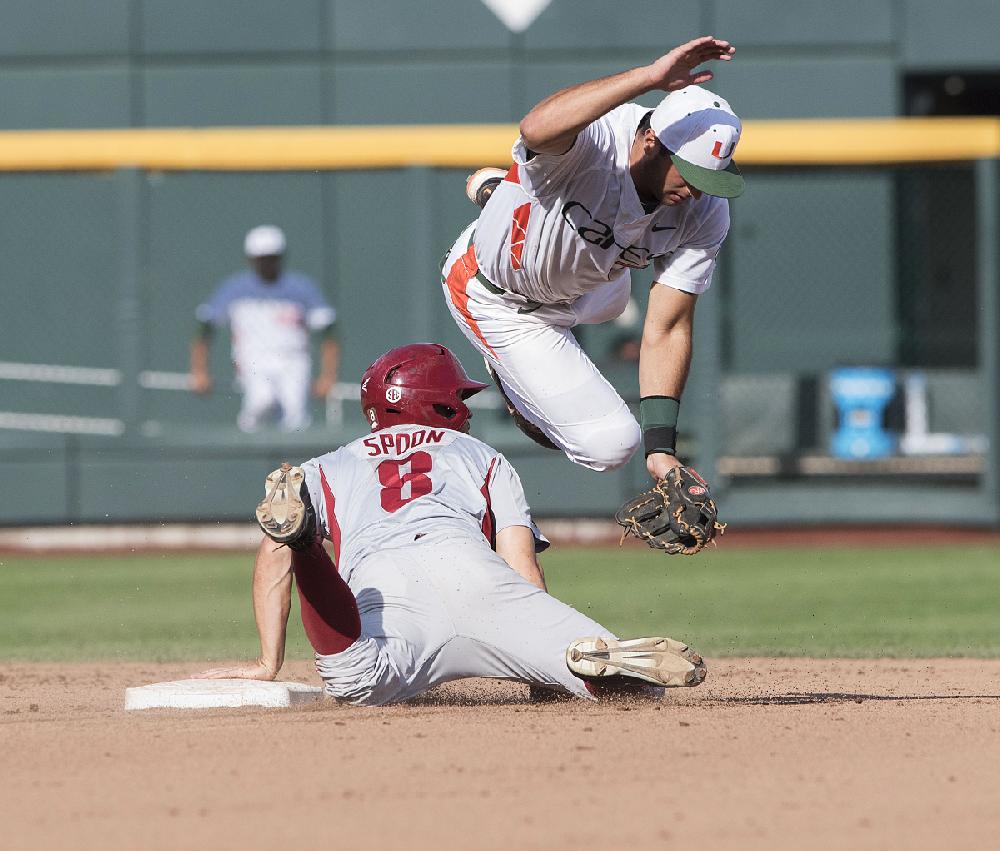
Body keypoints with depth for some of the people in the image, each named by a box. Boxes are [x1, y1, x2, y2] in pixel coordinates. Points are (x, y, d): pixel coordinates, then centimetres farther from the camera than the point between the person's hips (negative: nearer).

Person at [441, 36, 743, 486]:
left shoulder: (704, 215, -27)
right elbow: (538, 128, -69)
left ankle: (492, 192, 57)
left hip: (578, 293, 6)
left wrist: (660, 449, -32)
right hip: (500, 305, -6)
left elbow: (667, 331, -24)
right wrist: (650, 77, -75)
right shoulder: (592, 139, -43)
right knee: (609, 444, -9)